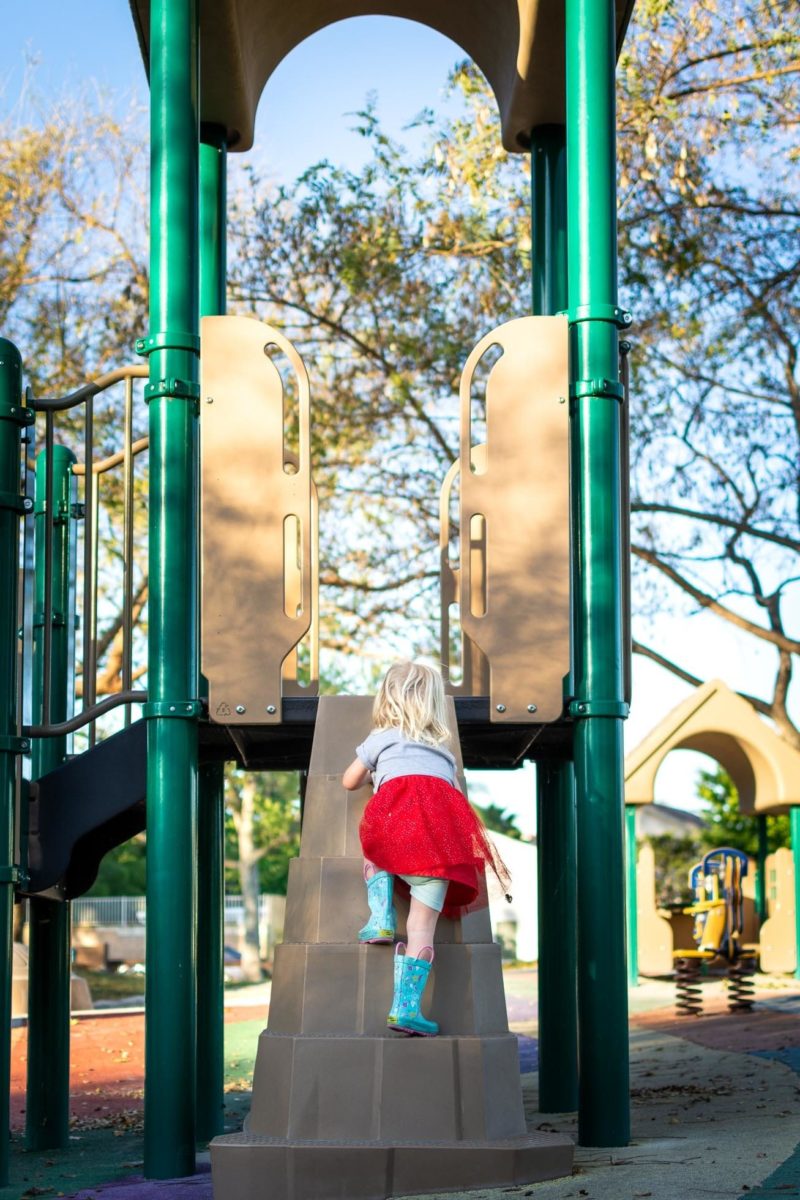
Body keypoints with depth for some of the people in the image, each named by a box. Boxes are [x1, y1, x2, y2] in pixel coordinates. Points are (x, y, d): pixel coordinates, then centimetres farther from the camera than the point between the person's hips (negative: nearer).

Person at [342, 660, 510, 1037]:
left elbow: (350, 781, 37)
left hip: (400, 798, -2)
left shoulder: (381, 738, 30)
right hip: (444, 815, 2)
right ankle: (406, 1007, -8)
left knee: (374, 851, 33)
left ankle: (382, 916, 8)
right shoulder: (442, 749, 40)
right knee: (423, 924, 0)